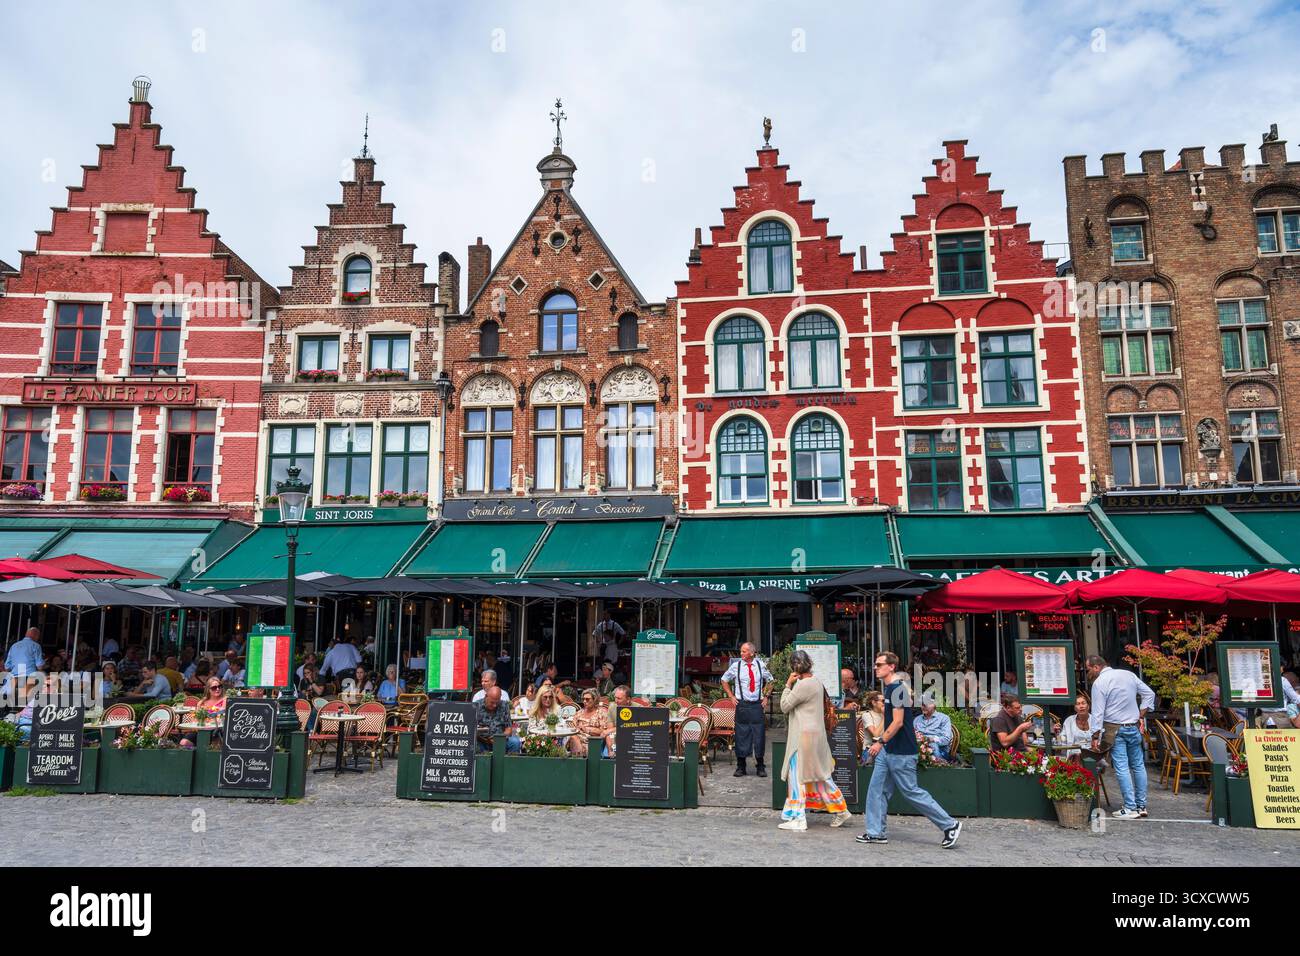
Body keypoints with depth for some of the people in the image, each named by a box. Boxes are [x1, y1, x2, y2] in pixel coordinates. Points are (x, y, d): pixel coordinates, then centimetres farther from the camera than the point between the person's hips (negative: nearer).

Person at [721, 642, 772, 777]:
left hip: (757, 705, 1)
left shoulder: (761, 665, 3)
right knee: (741, 735, 1)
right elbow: (724, 680, 13)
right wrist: (731, 696, 6)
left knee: (759, 735, 1)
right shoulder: (736, 666, 0)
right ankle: (740, 767, 11)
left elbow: (769, 680, 21)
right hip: (742, 704, -1)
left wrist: (765, 696, 12)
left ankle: (761, 767, 14)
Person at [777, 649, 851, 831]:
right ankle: (841, 811, 23)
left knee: (797, 775, 0)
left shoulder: (803, 685, -19)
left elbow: (784, 706, -12)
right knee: (820, 774, 17)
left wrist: (788, 684, -8)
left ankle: (797, 819, 5)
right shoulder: (816, 682, 10)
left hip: (804, 735, -9)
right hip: (816, 733, 9)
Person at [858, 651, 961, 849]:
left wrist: (881, 742, -19)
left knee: (911, 792, -1)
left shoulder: (897, 688, -18)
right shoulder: (890, 688, 12)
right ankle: (876, 832, 14)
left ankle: (950, 825, 10)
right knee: (877, 790, 8)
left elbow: (897, 722, -23)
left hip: (901, 753, -10)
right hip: (888, 751, 10)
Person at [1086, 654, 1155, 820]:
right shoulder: (1128, 674, 7)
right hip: (1134, 727, 6)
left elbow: (1098, 712, -13)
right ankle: (1141, 805, 17)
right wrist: (1141, 716, 13)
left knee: (1121, 768, -2)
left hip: (1115, 730, -6)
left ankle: (1130, 808, -2)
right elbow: (1149, 694, 12)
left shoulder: (1099, 683, -11)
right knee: (1138, 766, 12)